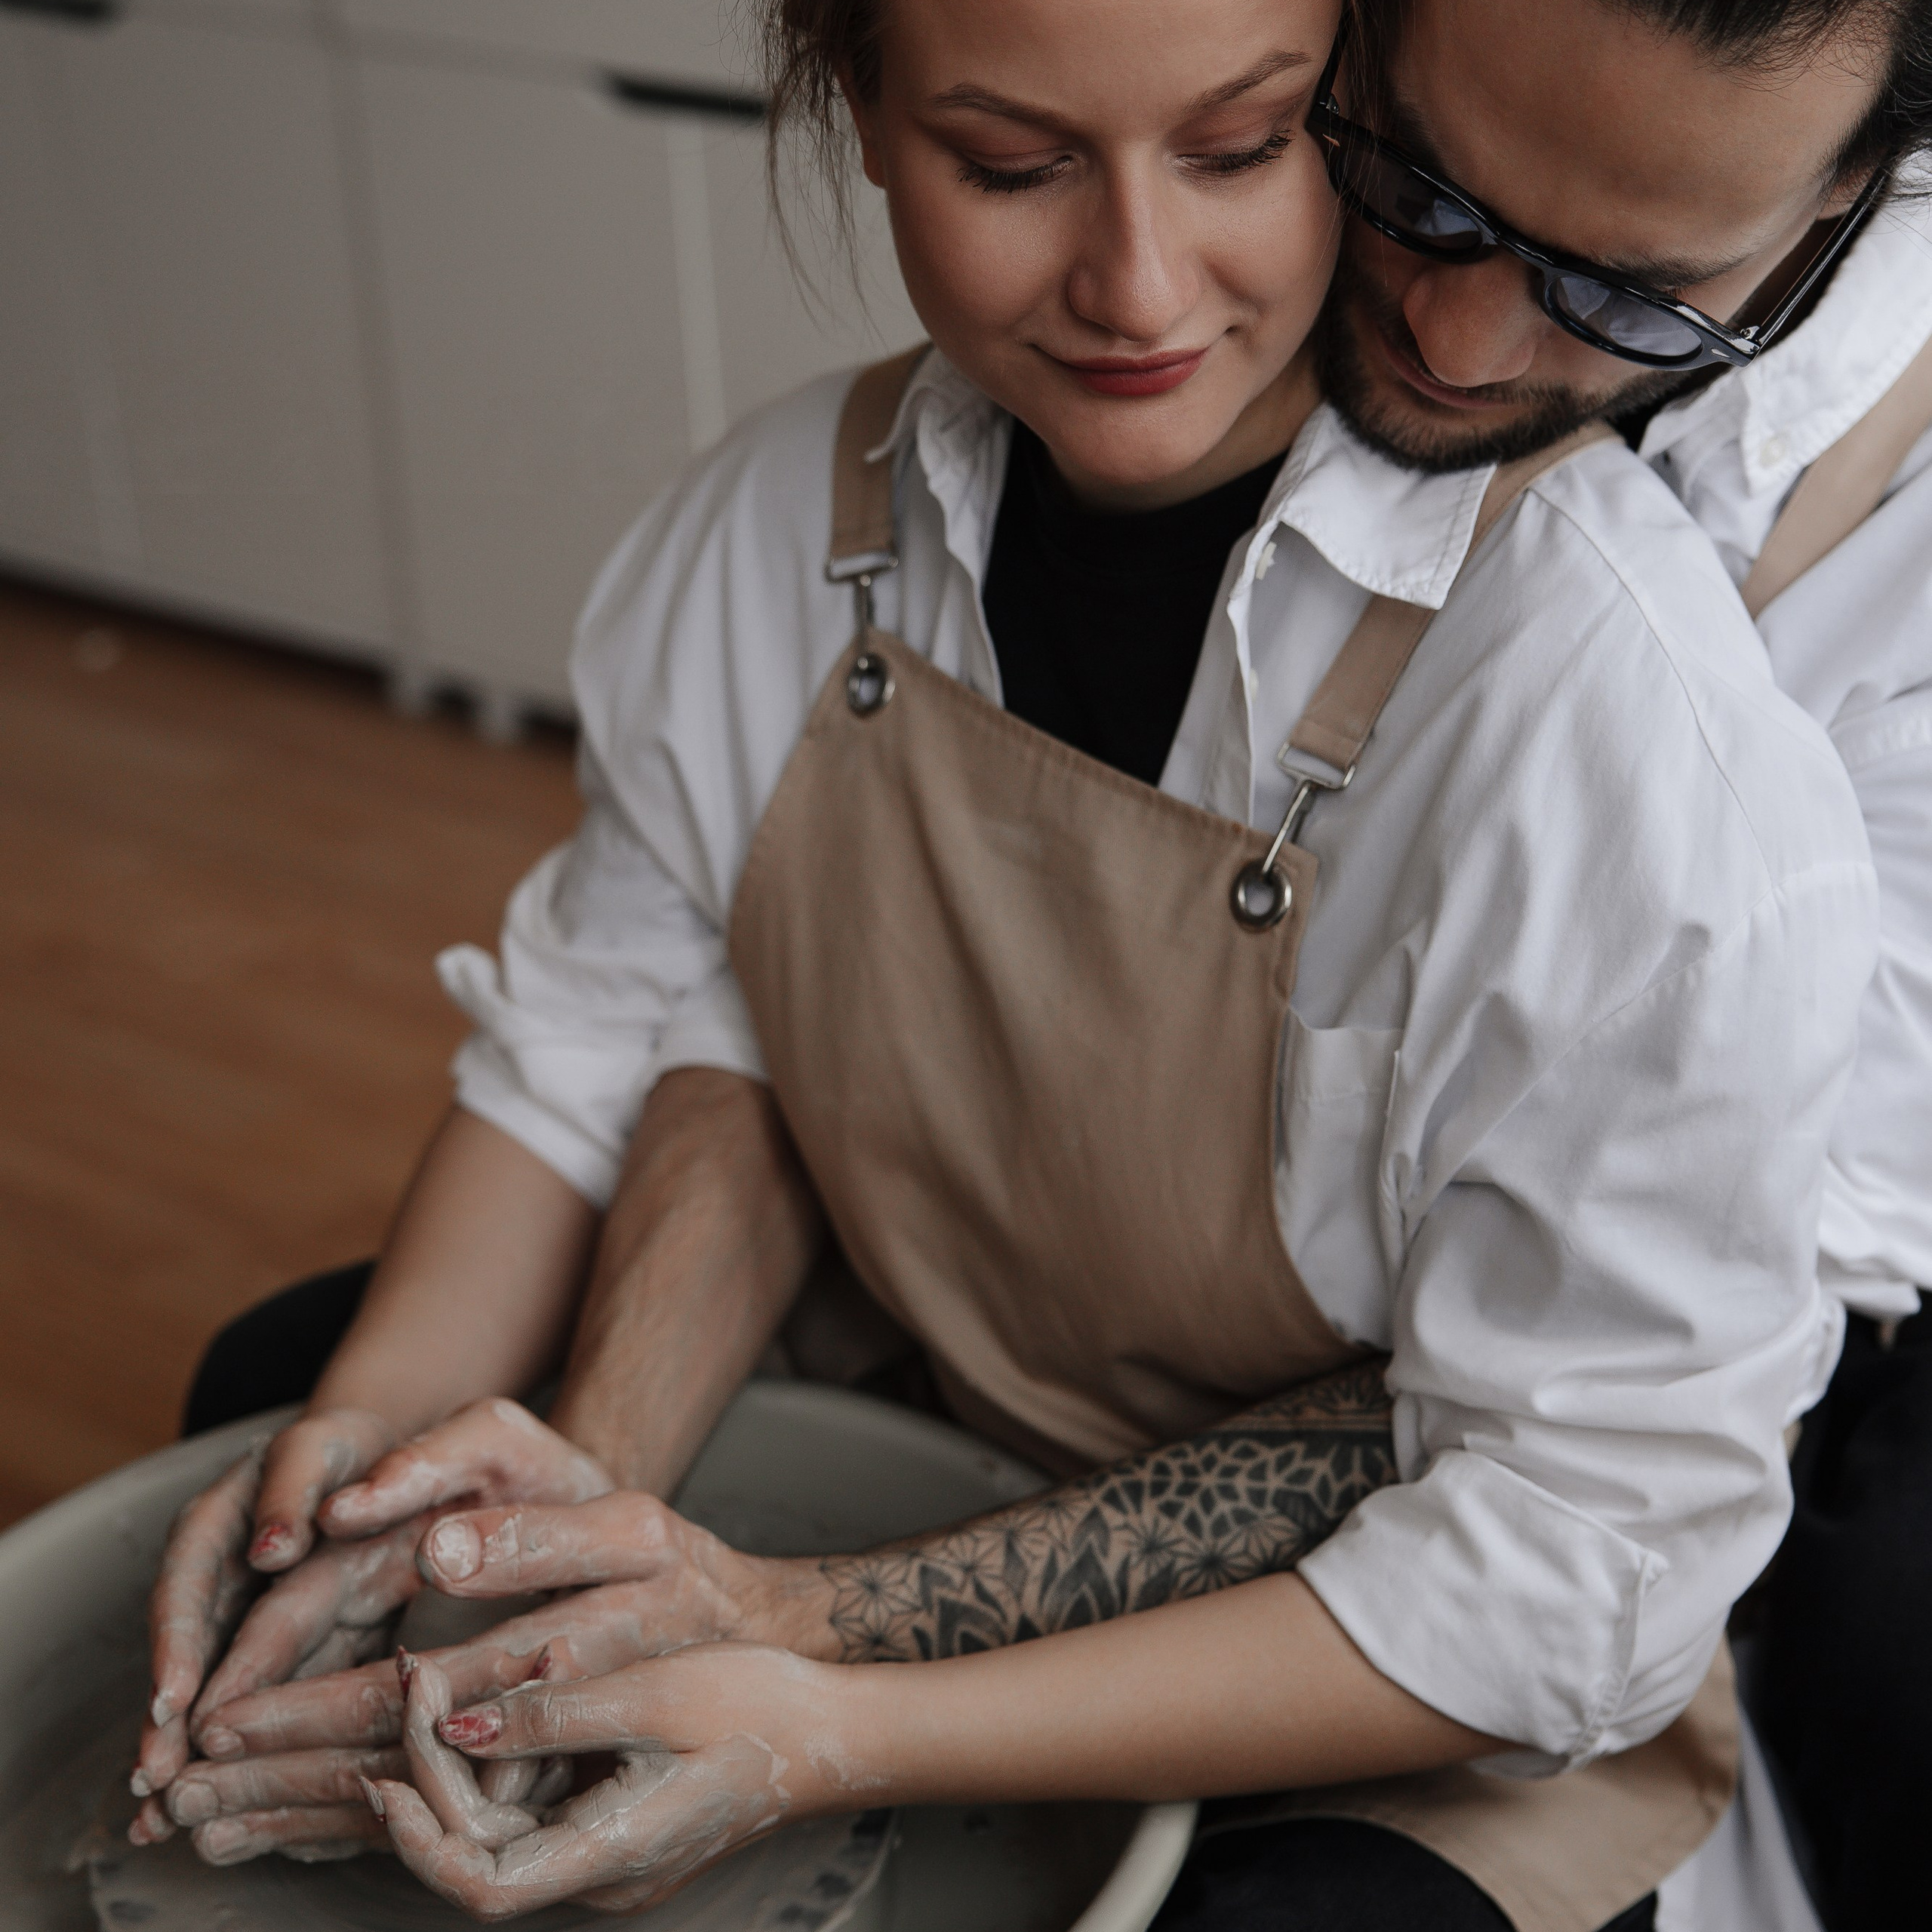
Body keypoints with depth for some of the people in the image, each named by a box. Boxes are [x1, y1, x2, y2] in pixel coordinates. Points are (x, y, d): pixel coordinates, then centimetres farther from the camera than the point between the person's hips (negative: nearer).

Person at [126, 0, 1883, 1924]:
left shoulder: (1610, 688, -32)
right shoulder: (786, 511, -12)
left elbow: (1590, 1550, -28)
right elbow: (702, 1034, -5)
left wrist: (845, 1731, -33)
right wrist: (612, 1460, -27)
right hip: (916, 1394, 5)